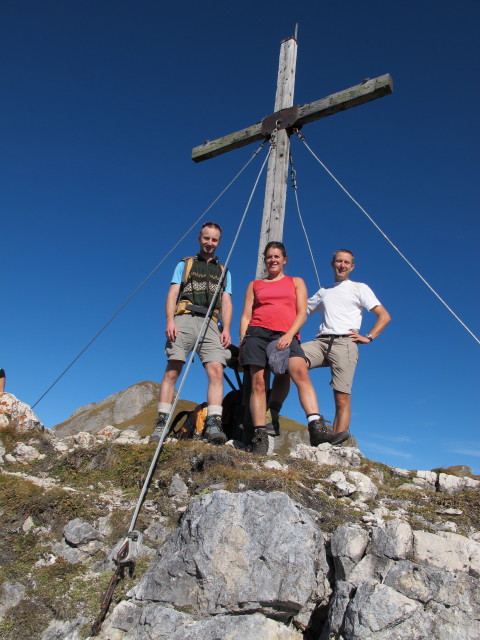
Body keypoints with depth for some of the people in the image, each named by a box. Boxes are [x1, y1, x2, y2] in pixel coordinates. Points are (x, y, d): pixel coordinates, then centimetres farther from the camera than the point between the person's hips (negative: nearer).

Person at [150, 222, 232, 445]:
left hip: (210, 323, 1)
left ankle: (213, 424, -25)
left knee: (216, 370, -18)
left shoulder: (223, 271, 27)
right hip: (184, 319, -1)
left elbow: (226, 302, 17)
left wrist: (226, 329, -1)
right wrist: (170, 321, -7)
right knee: (172, 370, -11)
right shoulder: (184, 264, 22)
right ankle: (161, 423, -11)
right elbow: (172, 294, 10)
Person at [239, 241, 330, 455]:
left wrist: (289, 335, -8)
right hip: (257, 333, 2)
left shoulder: (296, 282, 22)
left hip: (285, 335, -2)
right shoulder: (254, 285, 25)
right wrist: (242, 341, 3)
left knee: (301, 373, -27)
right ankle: (259, 435, -10)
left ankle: (316, 427, -38)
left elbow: (302, 313, 10)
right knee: (258, 384, -10)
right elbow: (246, 316, 18)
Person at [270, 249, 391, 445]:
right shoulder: (323, 291, 30)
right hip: (320, 341, 3)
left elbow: (384, 316, 10)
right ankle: (272, 414, -23)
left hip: (344, 342, -3)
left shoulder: (359, 288, 17)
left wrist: (368, 337, 0)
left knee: (342, 397, -13)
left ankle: (339, 433, -19)